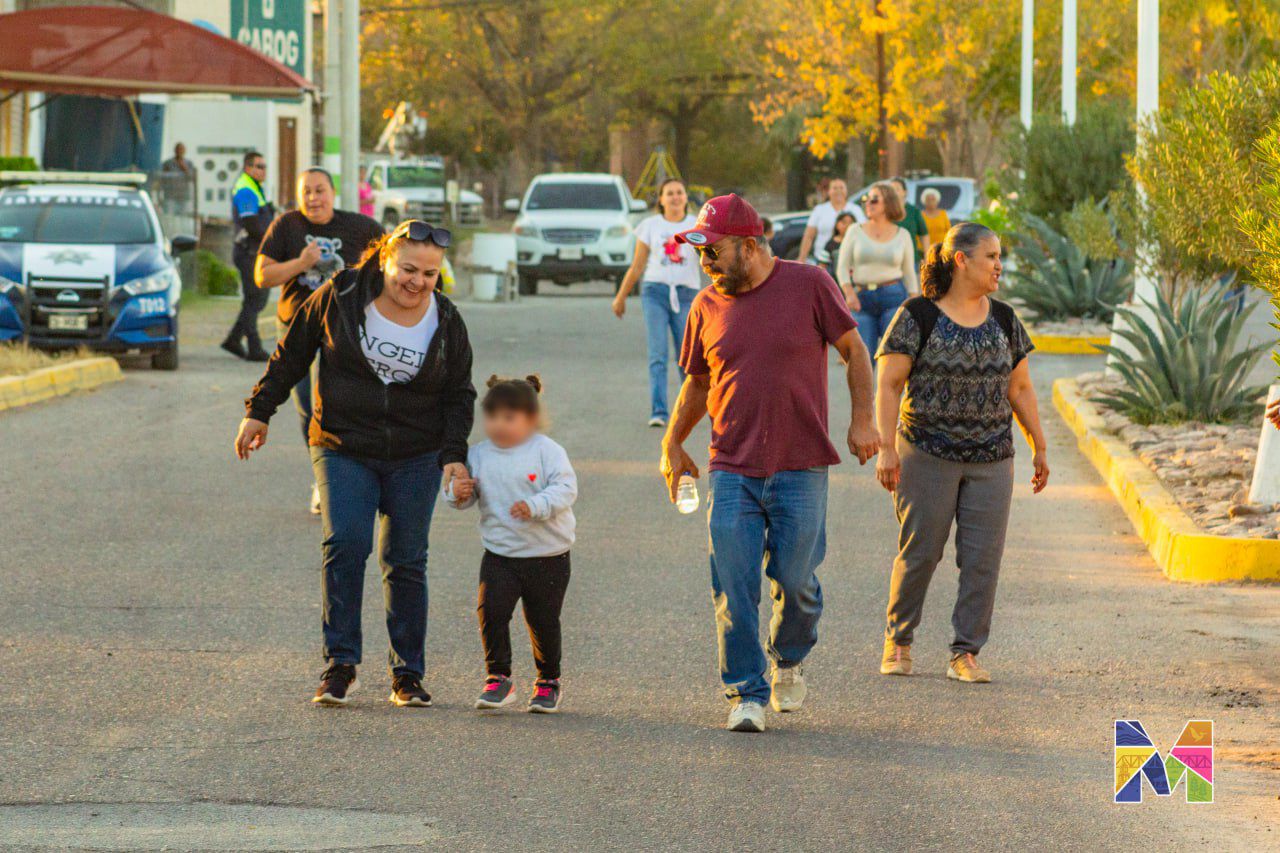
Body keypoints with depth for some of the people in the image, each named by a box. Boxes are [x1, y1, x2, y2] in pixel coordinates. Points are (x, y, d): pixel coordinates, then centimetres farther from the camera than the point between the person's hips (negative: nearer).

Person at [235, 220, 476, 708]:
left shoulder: (446, 323, -1)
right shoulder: (340, 297, -7)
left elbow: (459, 394, 8)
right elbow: (292, 352, 6)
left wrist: (454, 455, -5)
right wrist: (260, 411, 7)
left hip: (415, 459, 2)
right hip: (343, 451, -2)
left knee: (405, 561, 0)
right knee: (346, 542, -19)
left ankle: (408, 674, 11)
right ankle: (340, 664, -13)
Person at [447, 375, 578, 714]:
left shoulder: (547, 450, -8)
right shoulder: (479, 454, 2)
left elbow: (565, 488, -16)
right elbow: (468, 497, 9)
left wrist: (535, 506, -31)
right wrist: (459, 494, -14)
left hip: (548, 556, -2)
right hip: (499, 555, 2)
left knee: (543, 620, 7)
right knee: (491, 610, -15)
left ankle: (549, 682, 26)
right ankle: (498, 678, -4)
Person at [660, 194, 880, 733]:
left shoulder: (809, 285, -3)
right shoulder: (708, 307, 7)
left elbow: (853, 350, 5)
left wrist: (862, 419, -4)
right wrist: (673, 445, 16)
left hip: (800, 469, -2)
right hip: (731, 471, 2)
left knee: (794, 581, -1)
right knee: (734, 589, -5)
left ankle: (789, 662, 28)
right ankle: (747, 693, 4)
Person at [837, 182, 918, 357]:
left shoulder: (902, 236, 7)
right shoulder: (855, 232, 7)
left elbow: (909, 274, 11)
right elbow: (842, 267, 4)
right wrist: (849, 293, -13)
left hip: (894, 298, -1)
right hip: (862, 301, 1)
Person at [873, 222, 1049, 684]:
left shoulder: (1003, 319, 10)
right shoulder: (918, 316, -5)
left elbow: (1020, 389, 17)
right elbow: (889, 385, -6)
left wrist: (1039, 447, 15)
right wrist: (886, 447, -13)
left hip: (991, 459, 4)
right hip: (927, 454, -4)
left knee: (982, 560, -1)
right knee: (919, 553, 0)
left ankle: (965, 654, 5)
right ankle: (897, 640, 18)